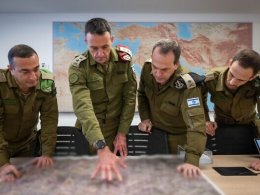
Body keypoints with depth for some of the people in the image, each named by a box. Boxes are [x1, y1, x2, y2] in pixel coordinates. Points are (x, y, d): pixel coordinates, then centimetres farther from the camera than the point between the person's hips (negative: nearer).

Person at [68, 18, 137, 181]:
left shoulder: (124, 59, -11)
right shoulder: (78, 68, -20)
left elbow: (130, 97, -6)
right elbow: (83, 108, -33)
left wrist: (122, 133, -9)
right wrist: (102, 149, -44)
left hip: (117, 130, 2)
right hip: (89, 134, -2)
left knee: (119, 173, 15)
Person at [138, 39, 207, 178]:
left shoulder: (187, 86, -34)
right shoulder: (147, 69, -17)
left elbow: (196, 124, -43)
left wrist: (192, 160, -55)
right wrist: (145, 118, -8)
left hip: (178, 137, -4)